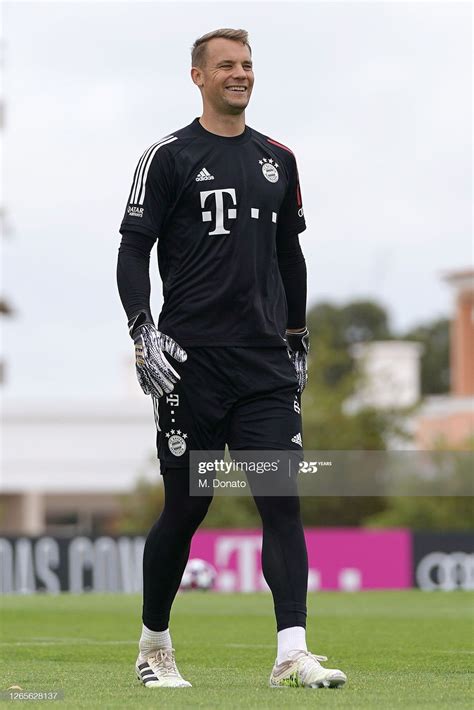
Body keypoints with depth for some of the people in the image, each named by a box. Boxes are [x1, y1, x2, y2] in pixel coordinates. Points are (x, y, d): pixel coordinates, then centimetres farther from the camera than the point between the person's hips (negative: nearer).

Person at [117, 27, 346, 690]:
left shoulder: (277, 159, 15)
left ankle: (292, 652, -12)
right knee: (187, 505, 1)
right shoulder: (169, 157, 1)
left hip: (266, 362, 4)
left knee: (282, 499, -7)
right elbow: (133, 251, -2)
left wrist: (297, 341, 20)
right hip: (192, 361, -4)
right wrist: (143, 331, -14)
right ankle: (154, 646, 18)